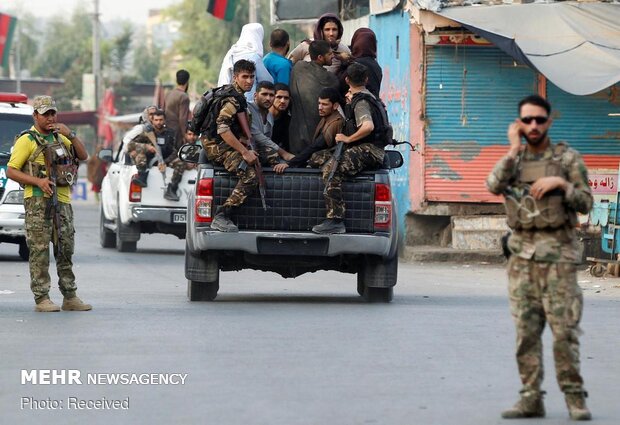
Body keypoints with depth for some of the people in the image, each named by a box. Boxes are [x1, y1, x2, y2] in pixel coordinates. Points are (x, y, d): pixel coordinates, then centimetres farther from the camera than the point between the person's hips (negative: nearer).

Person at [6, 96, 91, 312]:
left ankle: (70, 297, 13)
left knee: (66, 250, 8)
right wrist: (38, 181, -17)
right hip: (38, 202, -6)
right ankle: (41, 299, -6)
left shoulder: (59, 138, 18)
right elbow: (11, 171, -6)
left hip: (63, 201, 6)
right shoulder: (27, 140, -1)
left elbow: (83, 156, 9)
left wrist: (70, 134, -4)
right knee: (40, 250, -7)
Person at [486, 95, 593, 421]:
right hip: (522, 254, 4)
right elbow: (494, 186, -7)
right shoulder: (514, 159, 12)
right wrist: (514, 149, -8)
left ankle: (574, 397, -2)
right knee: (526, 330, 3)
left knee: (564, 328, -8)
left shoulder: (567, 158, 3)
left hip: (557, 253, -3)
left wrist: (561, 183, -14)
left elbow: (586, 204, 1)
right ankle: (531, 398, 6)